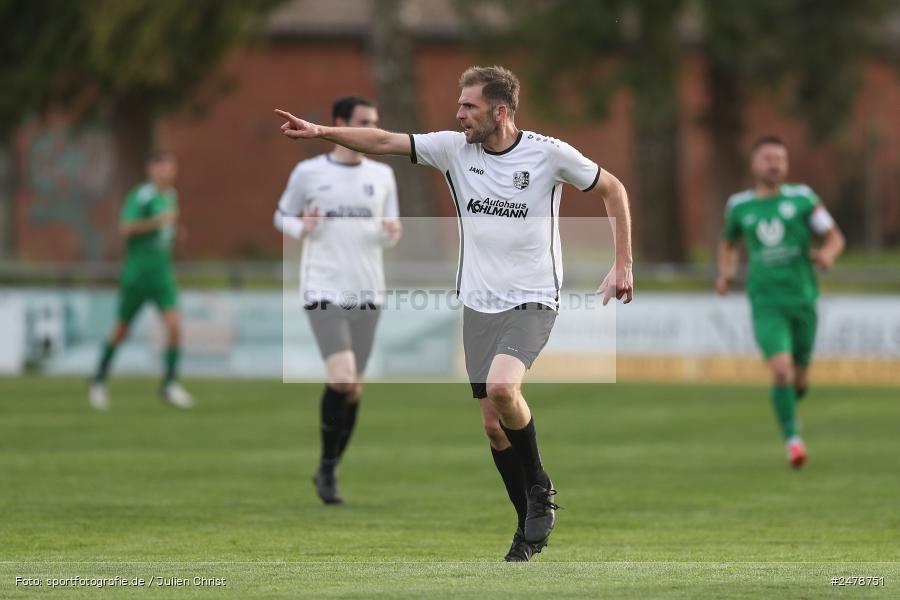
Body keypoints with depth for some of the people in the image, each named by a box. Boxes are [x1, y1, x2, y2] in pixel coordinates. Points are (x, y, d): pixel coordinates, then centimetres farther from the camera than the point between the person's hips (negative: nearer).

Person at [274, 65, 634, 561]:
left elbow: (613, 189, 4)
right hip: (479, 305, 5)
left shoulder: (549, 153, -8)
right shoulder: (454, 149, 1)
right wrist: (321, 131, -17)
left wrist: (623, 266, 1)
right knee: (493, 425, 3)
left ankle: (540, 487, -5)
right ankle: (531, 526, 17)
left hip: (532, 302, -4)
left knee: (502, 387, -28)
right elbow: (383, 142, -4)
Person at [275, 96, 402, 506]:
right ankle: (327, 468, -4)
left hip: (367, 292, 4)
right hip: (324, 291, -4)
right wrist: (302, 228, -11)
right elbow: (282, 216, 11)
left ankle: (329, 471, 20)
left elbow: (388, 232, 15)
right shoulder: (308, 173, 0)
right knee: (342, 379, -19)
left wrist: (391, 233, -9)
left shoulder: (382, 175, 9)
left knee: (353, 388, 6)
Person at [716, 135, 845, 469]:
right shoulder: (739, 206, 6)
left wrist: (827, 255, -18)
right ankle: (792, 439, -14)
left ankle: (791, 398, 46)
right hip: (766, 303, -1)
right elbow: (728, 243, 25)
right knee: (781, 369, -21)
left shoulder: (802, 198, 1)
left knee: (799, 377, 11)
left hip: (802, 298, 1)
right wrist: (726, 273, 6)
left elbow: (835, 238, 4)